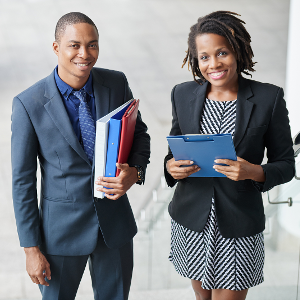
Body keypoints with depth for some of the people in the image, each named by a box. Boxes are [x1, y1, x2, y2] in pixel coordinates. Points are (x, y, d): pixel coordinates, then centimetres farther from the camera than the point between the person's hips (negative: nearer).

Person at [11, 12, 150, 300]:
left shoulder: (116, 83, -7)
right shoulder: (28, 103, -16)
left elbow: (139, 133, 8)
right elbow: (23, 180, -10)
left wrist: (135, 172, -15)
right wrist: (31, 248, -8)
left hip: (115, 219, 3)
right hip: (62, 227, -3)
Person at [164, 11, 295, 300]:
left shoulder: (269, 98, -8)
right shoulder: (183, 94, 0)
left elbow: (286, 164, -3)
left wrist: (255, 172, -23)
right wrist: (171, 165, -12)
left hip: (239, 227, -3)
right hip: (190, 220, 3)